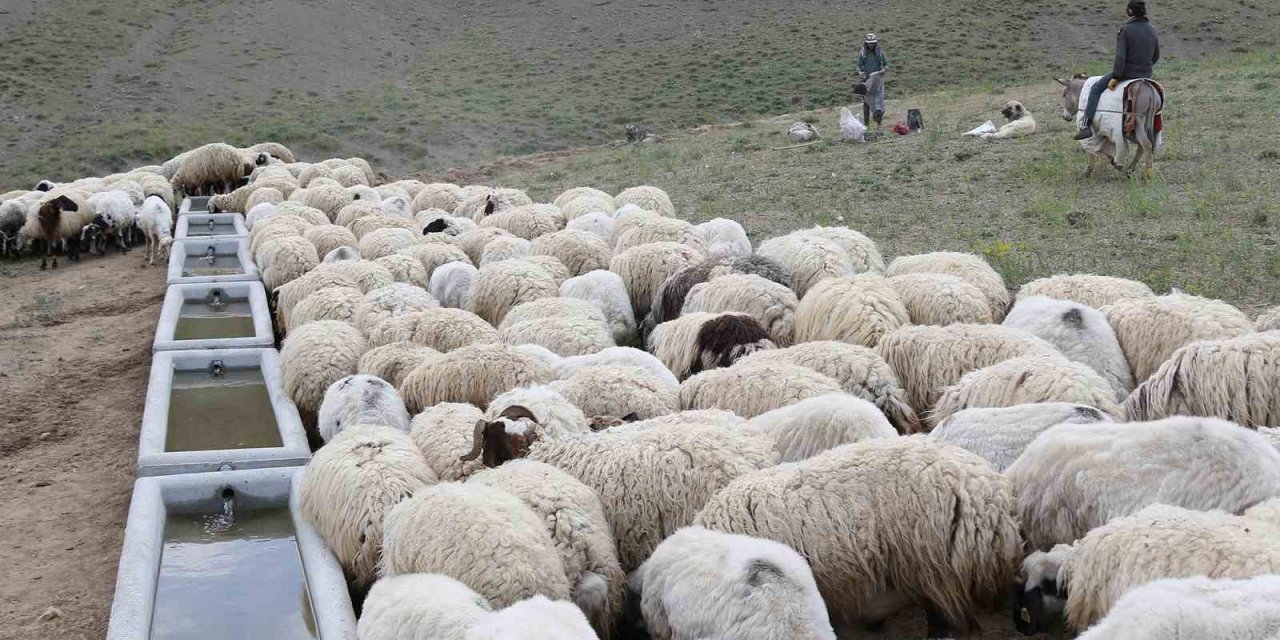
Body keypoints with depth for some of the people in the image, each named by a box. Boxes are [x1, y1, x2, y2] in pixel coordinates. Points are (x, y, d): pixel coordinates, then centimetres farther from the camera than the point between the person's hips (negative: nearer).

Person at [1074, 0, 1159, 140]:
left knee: (1095, 89, 9)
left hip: (1126, 72, -6)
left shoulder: (1125, 29, -16)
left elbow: (1120, 56, -21)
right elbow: (1156, 57, 11)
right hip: (1146, 75, 6)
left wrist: (1115, 77, -16)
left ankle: (1087, 126, -2)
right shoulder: (1152, 30, 4)